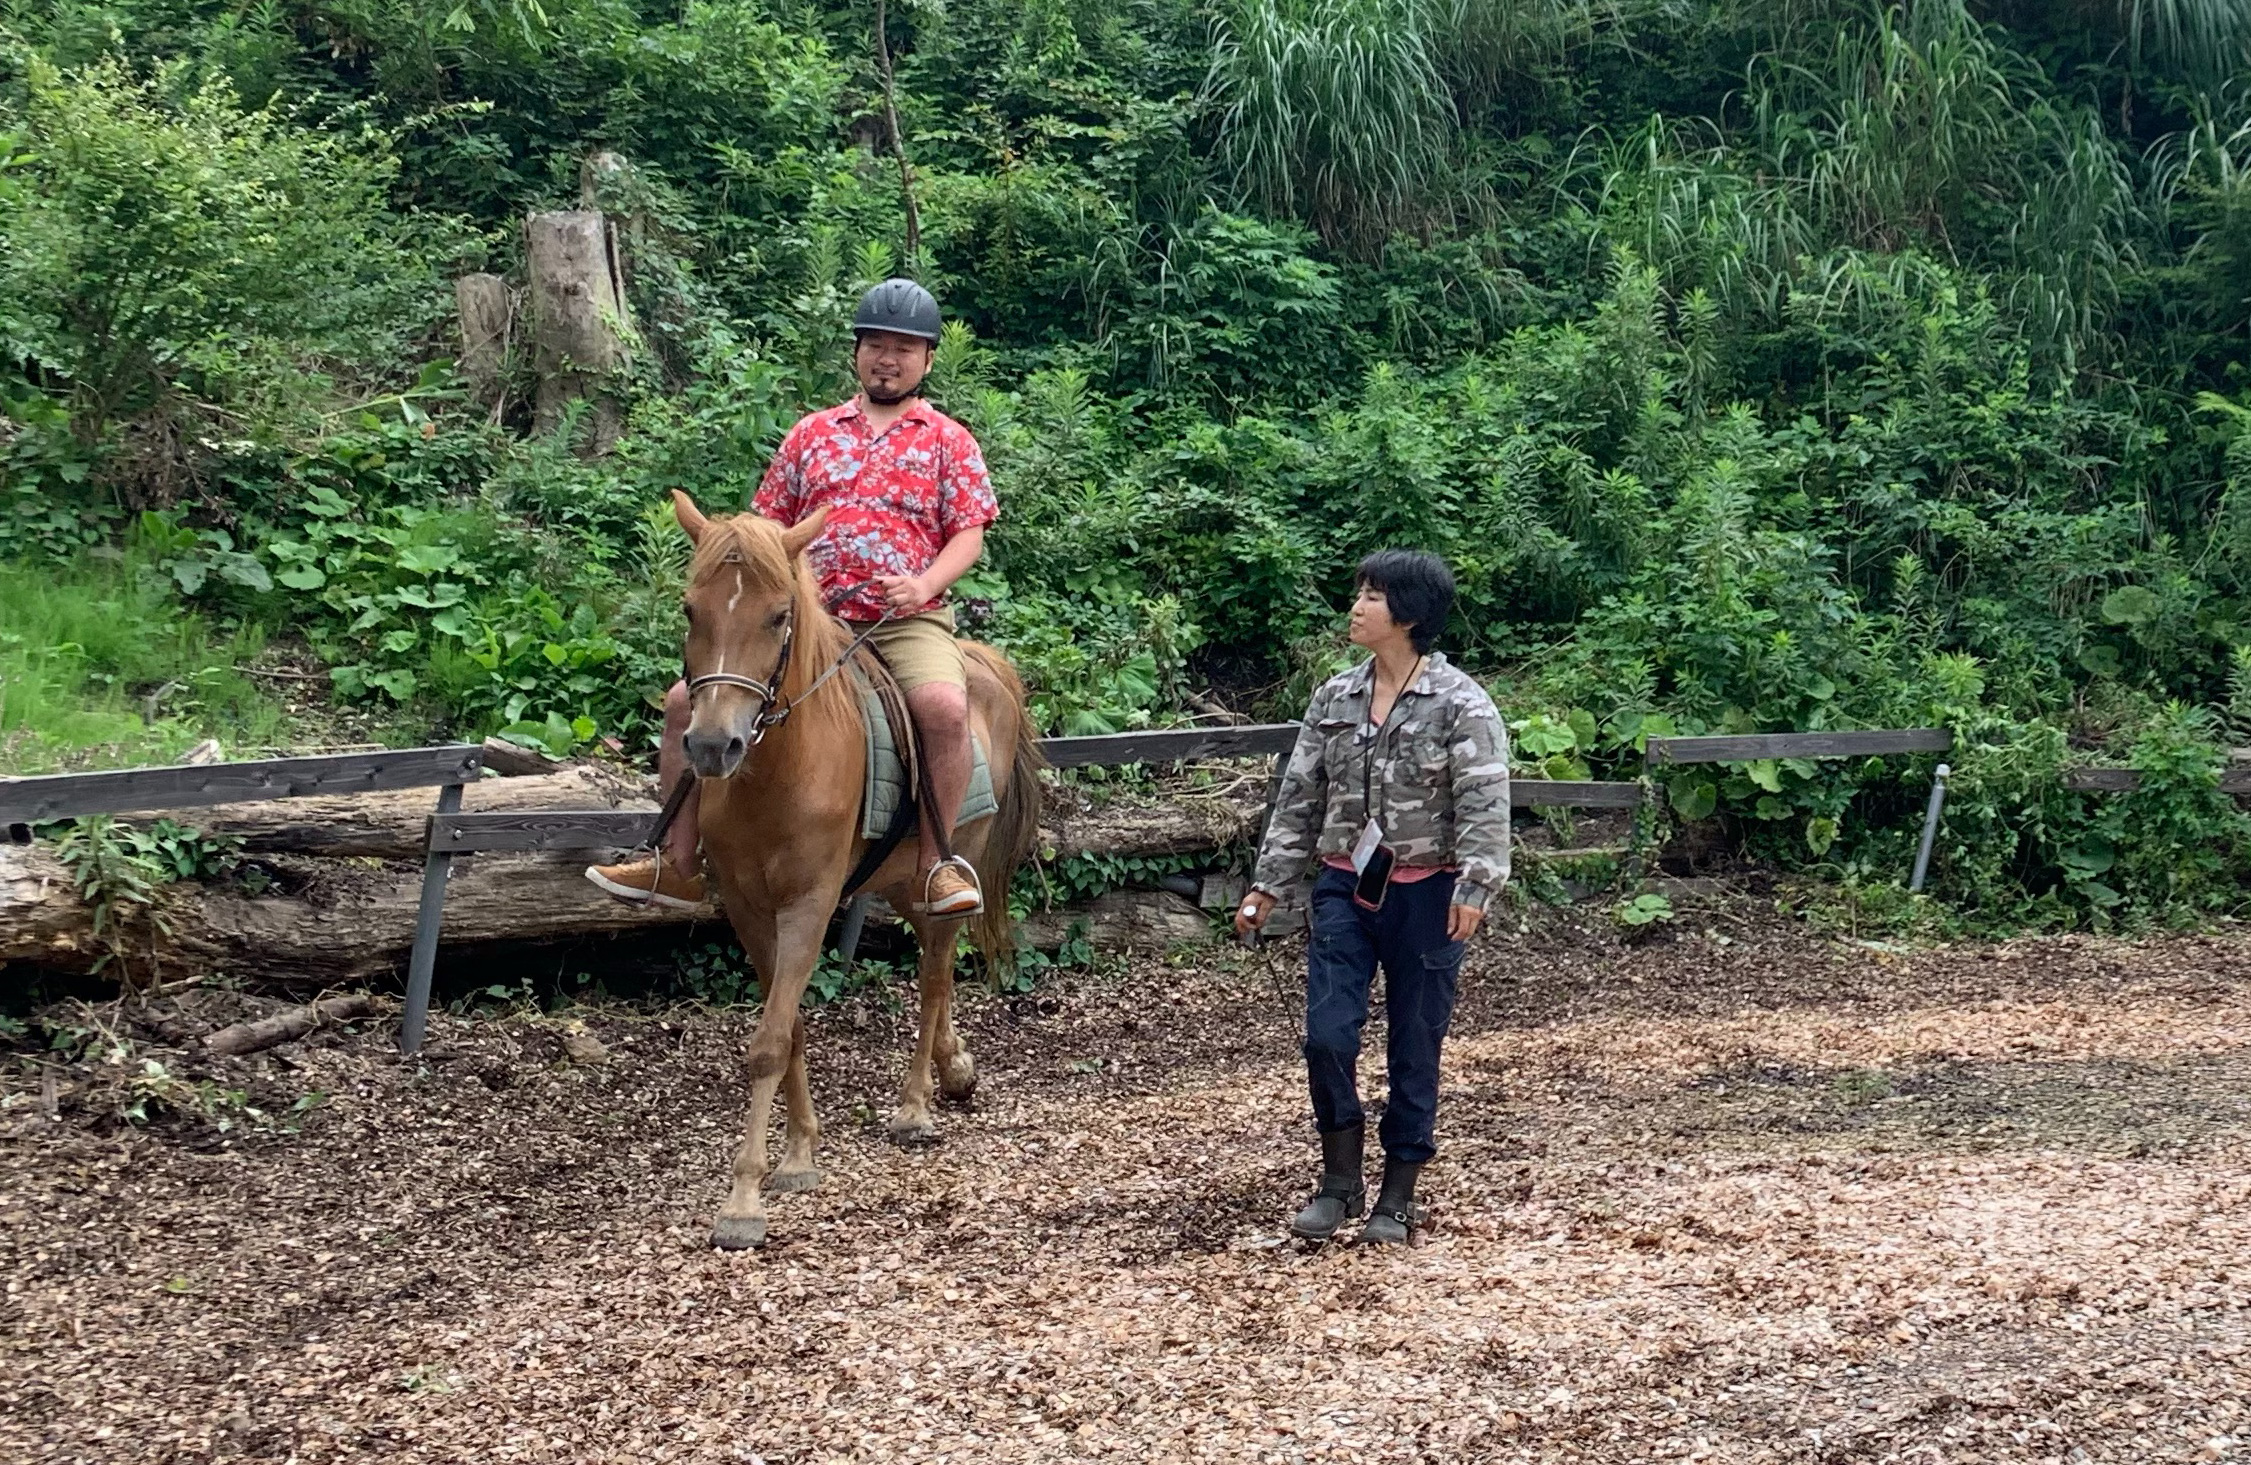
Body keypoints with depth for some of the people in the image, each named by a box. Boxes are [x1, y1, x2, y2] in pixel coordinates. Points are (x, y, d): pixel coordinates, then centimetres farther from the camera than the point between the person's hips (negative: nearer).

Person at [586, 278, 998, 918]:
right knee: (686, 699, -10)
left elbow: (968, 534, 1)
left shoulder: (949, 441, 8)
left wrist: (923, 585, -18)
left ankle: (939, 861, -22)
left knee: (944, 704, -37)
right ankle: (678, 865, -1)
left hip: (907, 622, -3)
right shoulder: (812, 433, 17)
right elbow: (770, 522, 19)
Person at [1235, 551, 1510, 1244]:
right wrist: (1268, 883, 9)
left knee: (1414, 1047, 6)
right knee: (1326, 1036, -4)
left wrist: (1473, 887, -26)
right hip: (1344, 888, 4)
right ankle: (1339, 1181, 13)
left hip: (1423, 894, -4)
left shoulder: (1460, 704, -9)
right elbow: (1299, 796, 11)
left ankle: (1397, 1196, 18)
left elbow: (1483, 804, -15)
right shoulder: (1335, 698, 6)